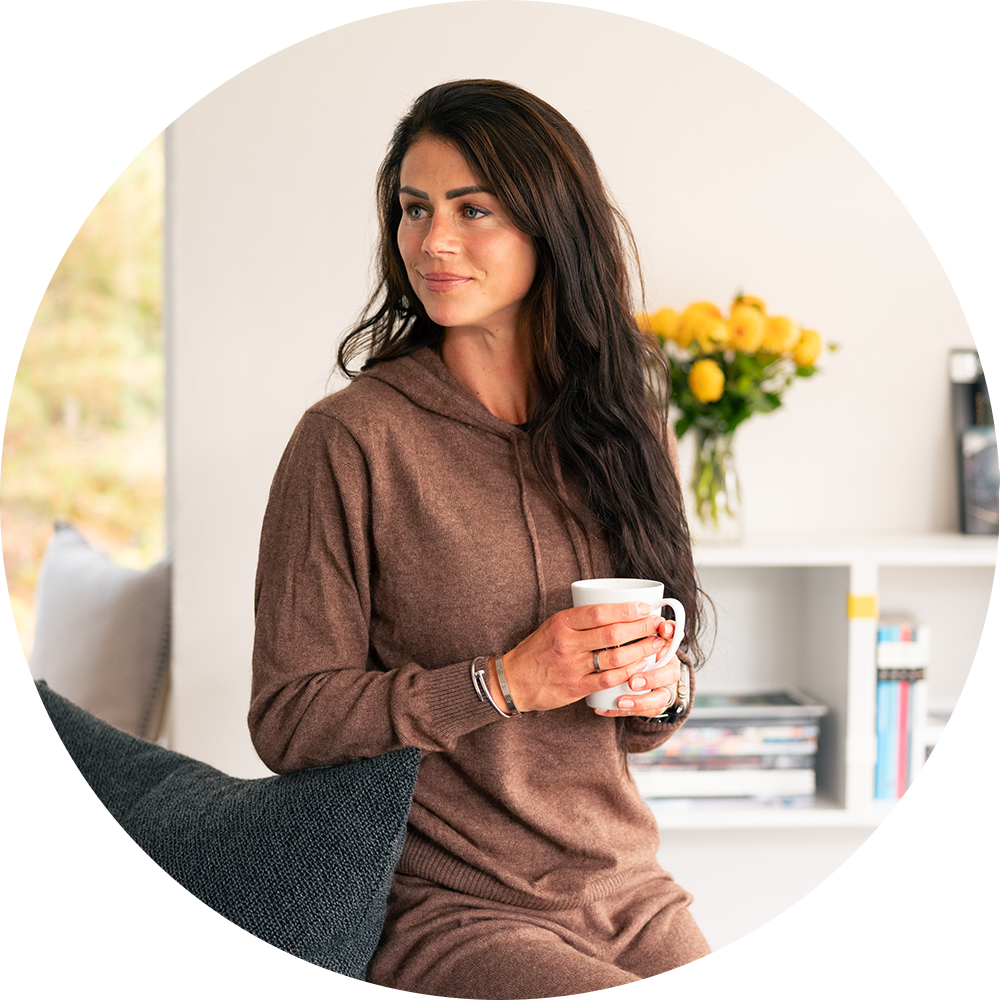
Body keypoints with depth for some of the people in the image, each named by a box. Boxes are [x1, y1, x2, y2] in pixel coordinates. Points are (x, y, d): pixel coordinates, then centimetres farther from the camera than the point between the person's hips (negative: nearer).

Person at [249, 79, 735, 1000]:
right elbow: (288, 719, -10)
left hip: (631, 898, 5)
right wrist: (506, 681, -19)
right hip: (452, 916, -5)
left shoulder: (627, 432, 6)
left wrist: (658, 691, -6)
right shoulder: (350, 439, -10)